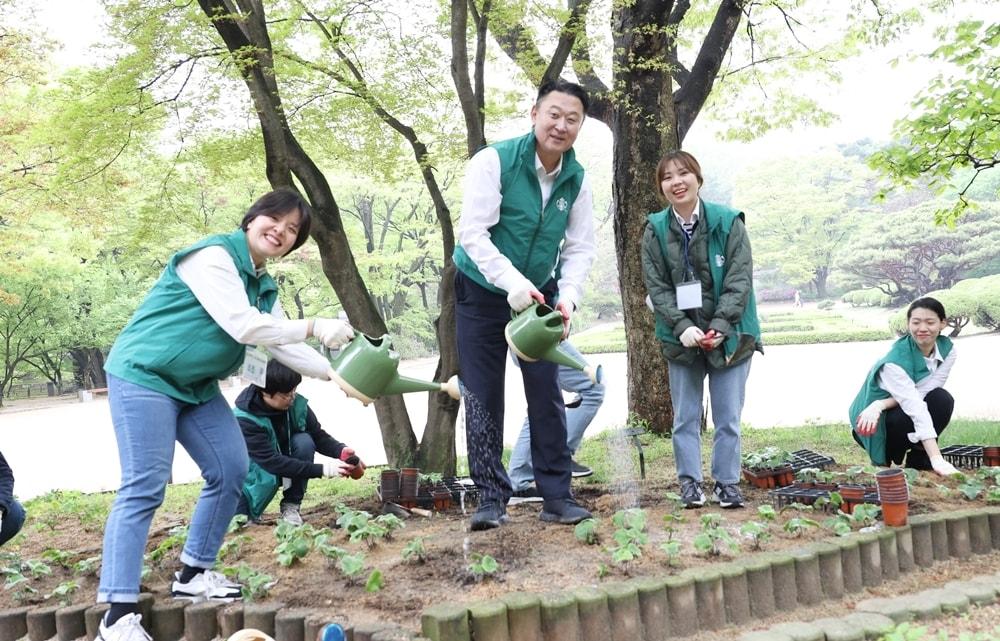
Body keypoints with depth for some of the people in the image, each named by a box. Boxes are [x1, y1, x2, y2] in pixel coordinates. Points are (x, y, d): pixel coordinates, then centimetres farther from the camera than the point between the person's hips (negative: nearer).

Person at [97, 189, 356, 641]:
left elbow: (285, 346, 10)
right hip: (144, 375, -9)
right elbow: (243, 326, -26)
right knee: (144, 487, -14)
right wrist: (315, 326, -24)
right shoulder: (213, 256, -17)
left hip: (196, 385, 10)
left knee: (231, 470, 6)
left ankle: (193, 575, 19)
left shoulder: (262, 285, 12)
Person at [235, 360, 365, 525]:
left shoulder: (297, 404, -19)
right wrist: (322, 469, -42)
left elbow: (319, 437, -12)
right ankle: (253, 501, 10)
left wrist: (342, 451, -35)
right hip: (256, 470, -4)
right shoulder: (244, 419, -32)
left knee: (304, 441, -27)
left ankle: (291, 506, -12)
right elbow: (270, 461, -37)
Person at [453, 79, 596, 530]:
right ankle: (491, 497, 9)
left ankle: (556, 495, 11)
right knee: (483, 397, 0)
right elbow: (473, 234, -24)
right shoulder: (493, 162, -19)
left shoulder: (577, 180, -4)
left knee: (547, 394, 2)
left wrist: (567, 298, -21)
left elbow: (580, 248, -4)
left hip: (540, 295, 4)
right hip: (483, 292, -3)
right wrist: (514, 284, -34)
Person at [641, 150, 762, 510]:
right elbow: (657, 287, -4)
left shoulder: (728, 222, -6)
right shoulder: (655, 230, -1)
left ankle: (727, 483, 16)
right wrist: (682, 327, -17)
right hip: (681, 337, 1)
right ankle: (690, 483, 16)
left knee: (728, 418, 4)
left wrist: (719, 326, -19)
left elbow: (740, 280, -9)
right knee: (685, 419, 6)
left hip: (728, 335, -1)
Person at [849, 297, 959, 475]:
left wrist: (881, 404, -35)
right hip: (877, 426, -5)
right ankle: (884, 458, -4)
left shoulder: (947, 349, -13)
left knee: (942, 399, -23)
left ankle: (918, 460, -7)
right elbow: (915, 408, -41)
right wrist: (937, 460, -49)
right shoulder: (895, 360, -31)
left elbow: (923, 393, -21)